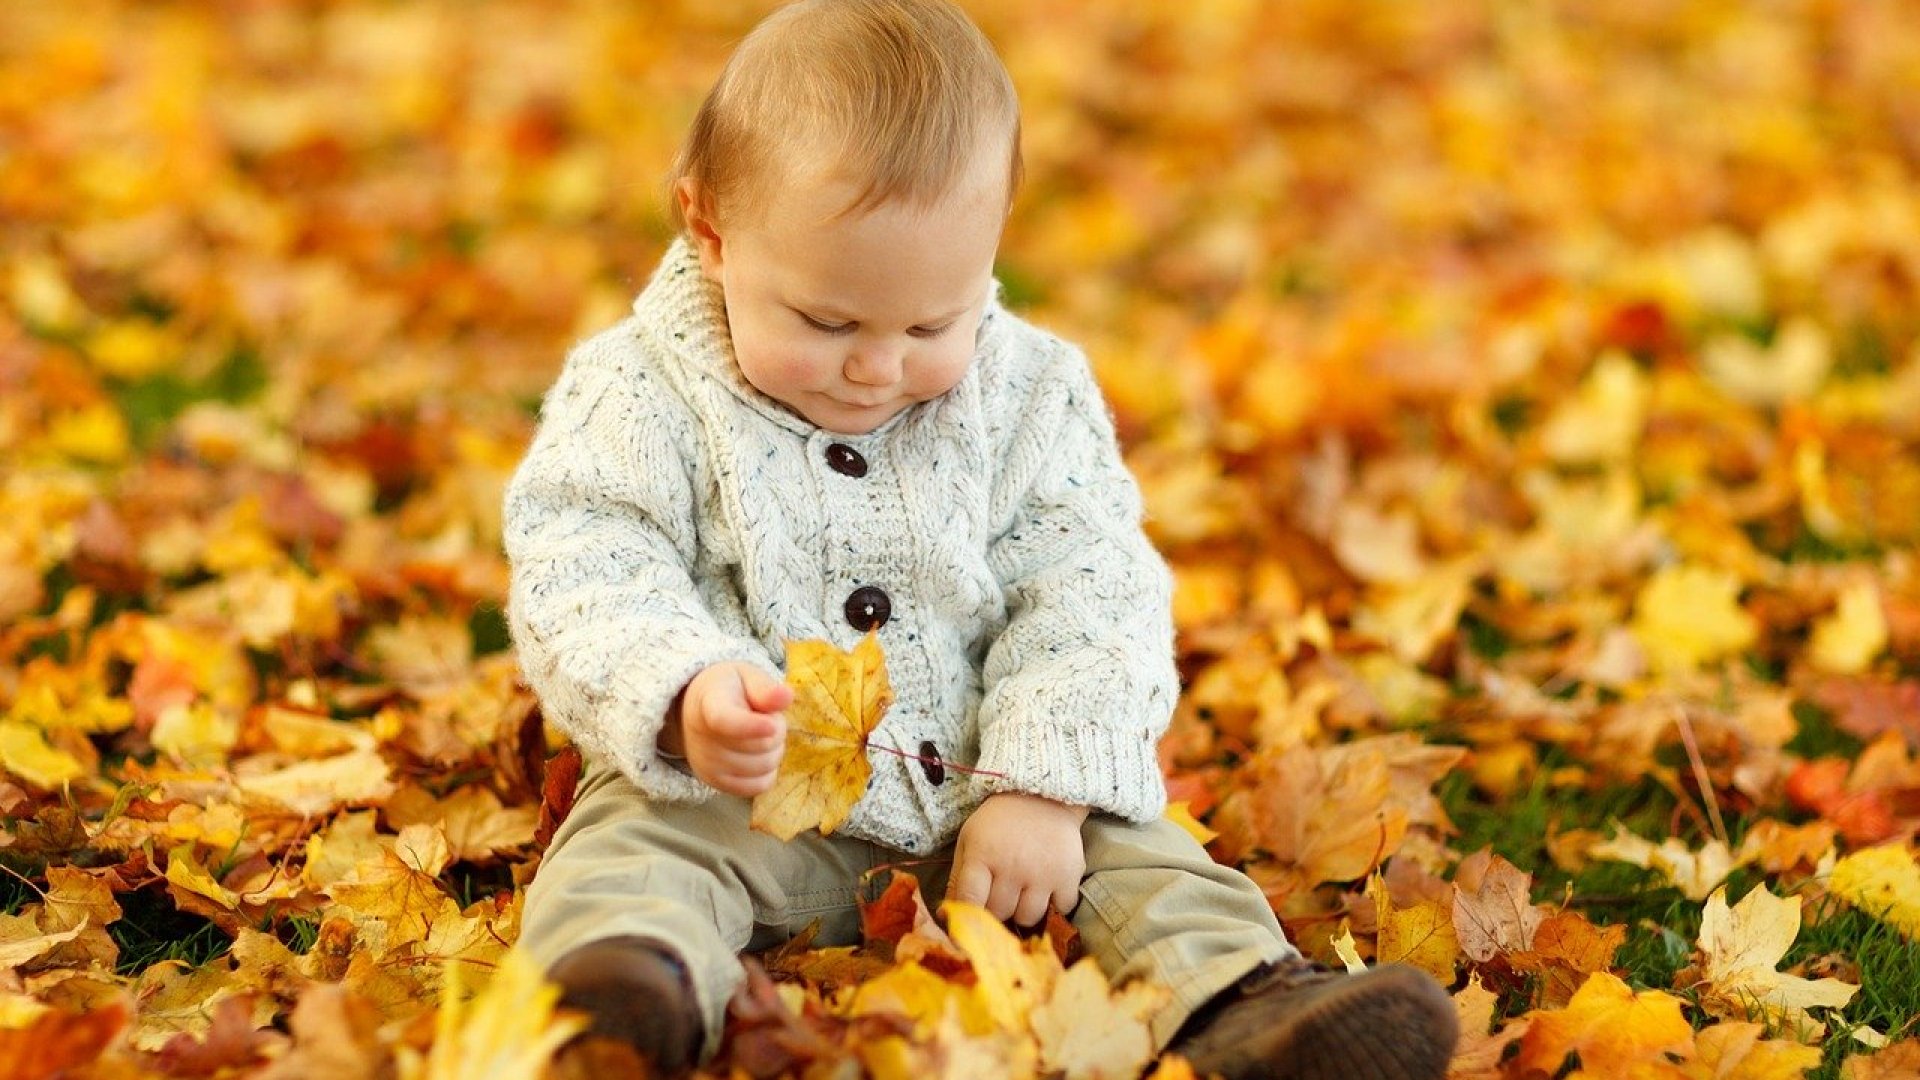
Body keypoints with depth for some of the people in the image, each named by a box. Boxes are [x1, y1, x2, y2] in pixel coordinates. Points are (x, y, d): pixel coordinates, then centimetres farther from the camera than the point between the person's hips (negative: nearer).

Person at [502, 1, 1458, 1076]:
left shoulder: (1030, 394, 0)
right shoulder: (642, 394, -7)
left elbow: (1089, 598, -5)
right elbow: (584, 578, -15)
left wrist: (1044, 785, -19)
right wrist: (684, 694, -37)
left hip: (982, 794, 3)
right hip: (731, 798, -3)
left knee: (1139, 853, -17)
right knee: (633, 845, -30)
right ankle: (641, 983, -58)